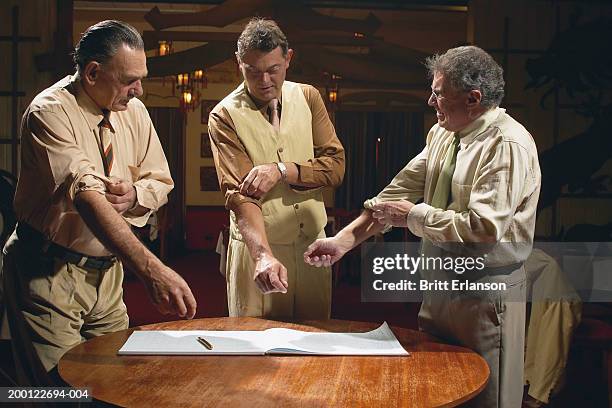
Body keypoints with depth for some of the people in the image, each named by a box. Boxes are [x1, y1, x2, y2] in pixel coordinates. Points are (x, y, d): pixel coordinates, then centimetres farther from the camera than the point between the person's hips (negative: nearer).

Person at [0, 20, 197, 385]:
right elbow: (86, 197, -32)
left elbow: (161, 181, 10)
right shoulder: (50, 112, -19)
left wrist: (134, 195, -16)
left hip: (108, 269, 6)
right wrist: (151, 269, -42)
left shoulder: (133, 110, 2)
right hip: (50, 272, -6)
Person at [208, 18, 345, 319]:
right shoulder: (225, 116, -10)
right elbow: (239, 194, -19)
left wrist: (281, 170, -19)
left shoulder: (308, 97, 3)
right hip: (257, 249, -3)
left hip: (312, 244, 3)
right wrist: (263, 255, -33)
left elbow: (335, 165, -3)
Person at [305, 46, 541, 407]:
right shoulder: (442, 134, 6)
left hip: (486, 294, -8)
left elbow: (484, 229, -28)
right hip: (439, 283, 8)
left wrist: (414, 215, -18)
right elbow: (401, 190, 3)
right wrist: (344, 240, -5)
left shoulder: (508, 145, -21)